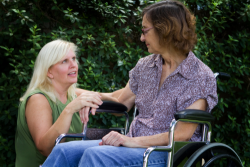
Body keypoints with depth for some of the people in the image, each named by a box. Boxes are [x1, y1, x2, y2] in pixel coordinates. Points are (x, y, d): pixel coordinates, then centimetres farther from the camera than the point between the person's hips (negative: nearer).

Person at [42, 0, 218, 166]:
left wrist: (134, 141, -23)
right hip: (135, 145, 6)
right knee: (64, 151, -20)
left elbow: (182, 134, -14)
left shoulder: (201, 77, -6)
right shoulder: (145, 66, 14)